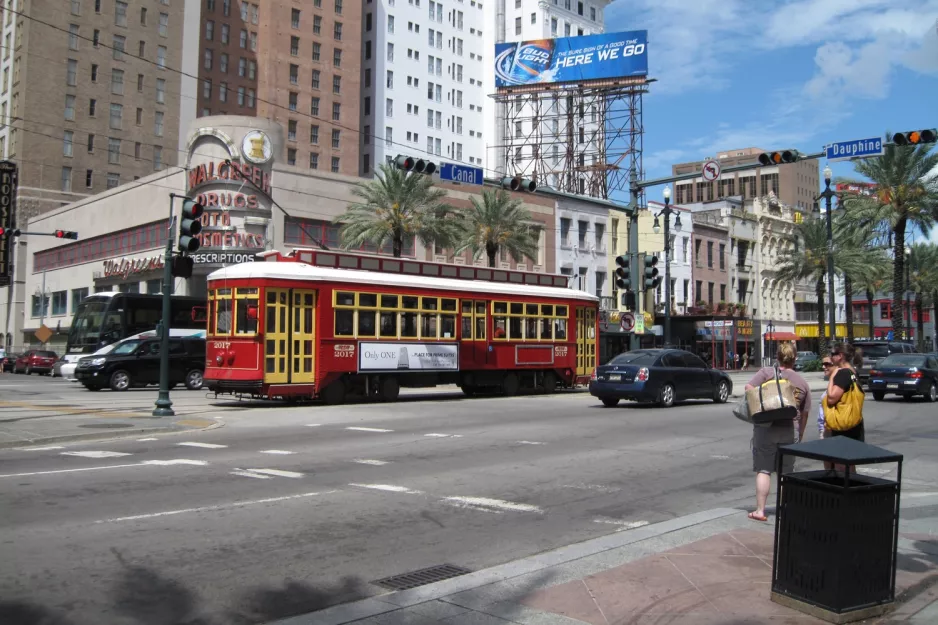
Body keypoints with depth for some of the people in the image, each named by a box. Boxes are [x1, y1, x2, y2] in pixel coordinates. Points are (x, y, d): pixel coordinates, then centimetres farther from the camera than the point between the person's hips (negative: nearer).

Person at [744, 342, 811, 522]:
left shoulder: (767, 372, -2)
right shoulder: (803, 383, 8)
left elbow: (749, 388, -15)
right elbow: (805, 414, 10)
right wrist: (800, 435, 19)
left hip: (766, 428, -2)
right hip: (790, 431, 2)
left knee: (763, 470, 4)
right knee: (786, 472, 14)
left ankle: (760, 510, 5)